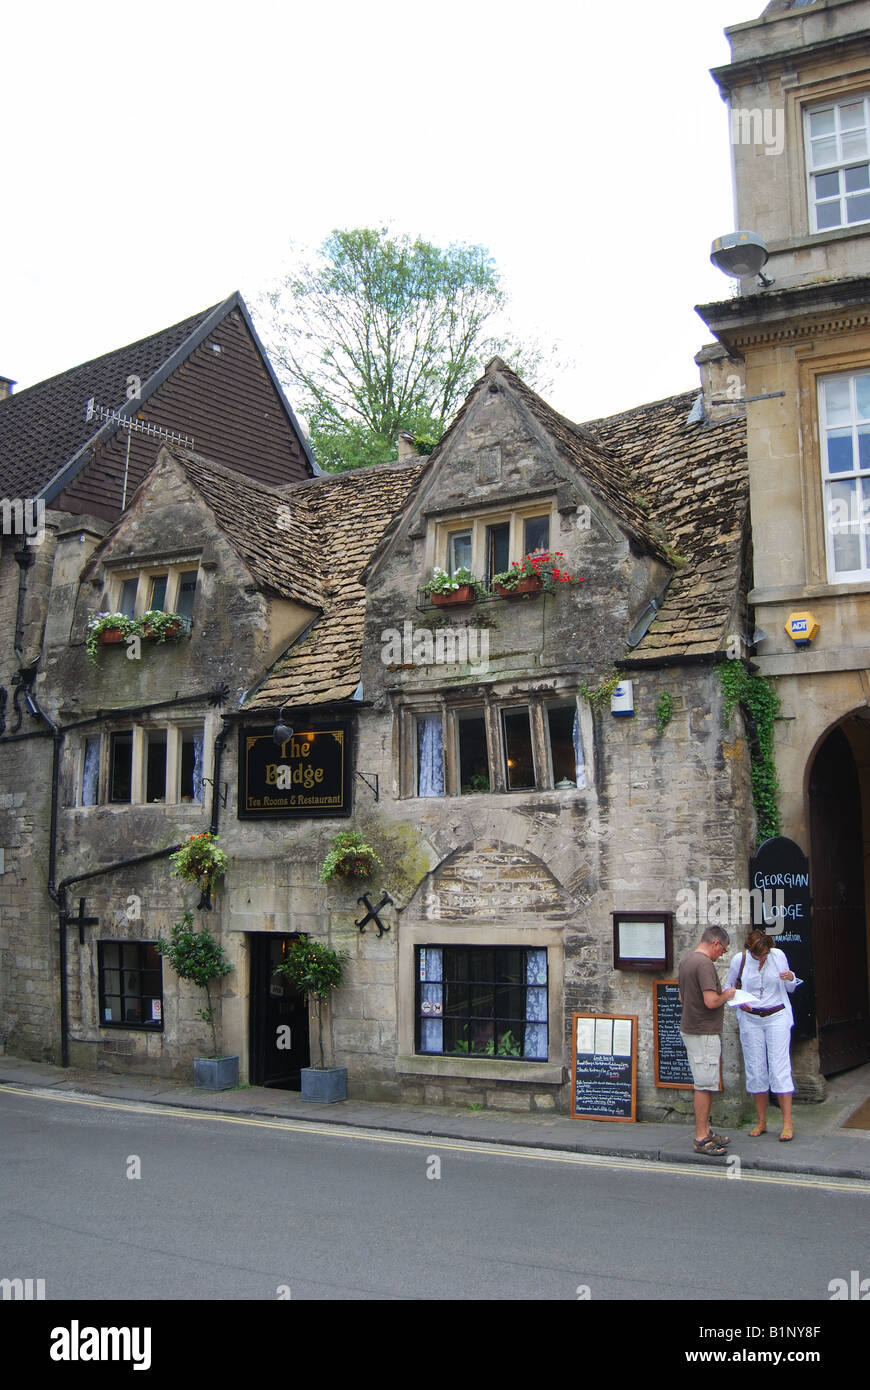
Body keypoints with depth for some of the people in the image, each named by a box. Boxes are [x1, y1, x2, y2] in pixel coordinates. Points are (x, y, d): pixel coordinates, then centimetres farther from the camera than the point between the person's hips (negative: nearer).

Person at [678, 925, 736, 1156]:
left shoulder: (686, 961, 12)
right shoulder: (704, 964, -20)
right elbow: (711, 1001, -26)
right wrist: (726, 995, -6)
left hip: (691, 1029, 10)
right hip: (703, 1033, -10)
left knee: (705, 1084, 16)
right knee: (705, 1085, -4)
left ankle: (705, 1131, 23)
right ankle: (701, 1139, 0)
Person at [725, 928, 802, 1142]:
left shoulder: (778, 955, -4)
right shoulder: (739, 960, -6)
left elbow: (790, 989, 8)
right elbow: (729, 987, 9)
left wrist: (791, 978, -14)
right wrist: (739, 1002, -10)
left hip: (777, 1016, -1)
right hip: (750, 1019, 1)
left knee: (780, 1067, -6)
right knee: (755, 1070, 4)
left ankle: (787, 1123, -1)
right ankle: (761, 1122, 14)